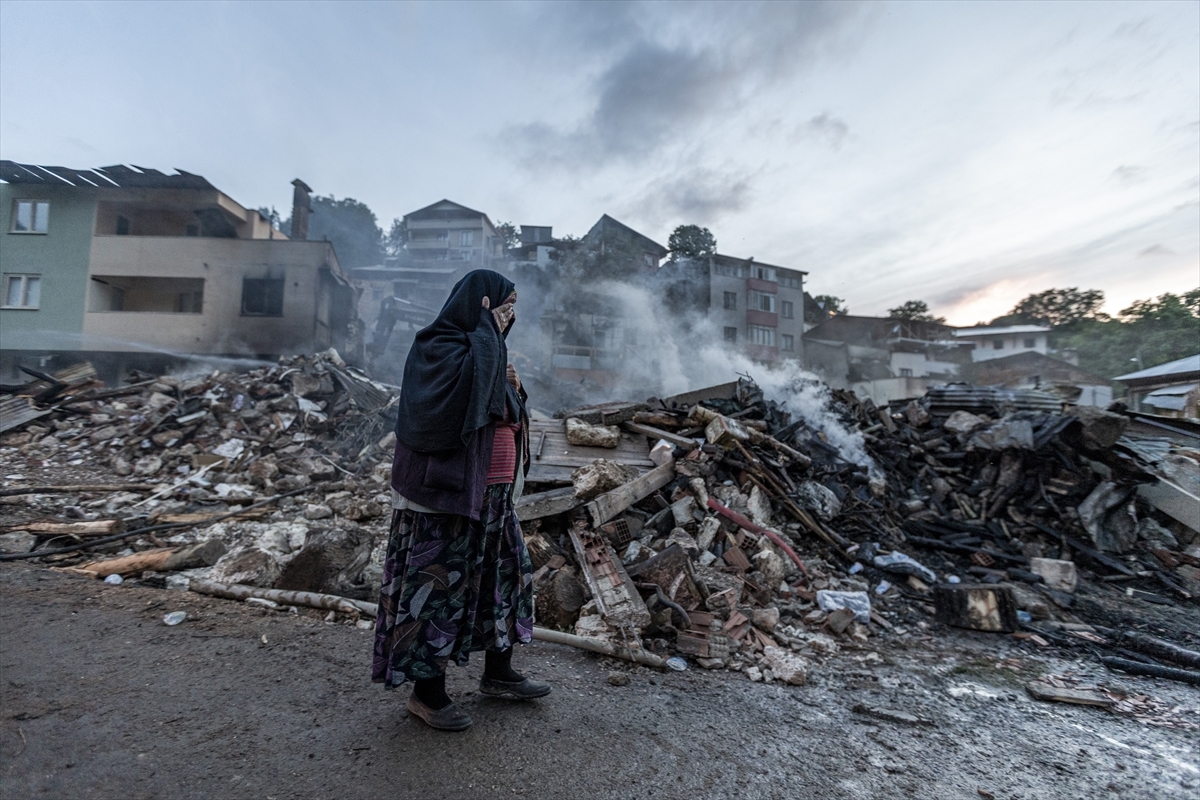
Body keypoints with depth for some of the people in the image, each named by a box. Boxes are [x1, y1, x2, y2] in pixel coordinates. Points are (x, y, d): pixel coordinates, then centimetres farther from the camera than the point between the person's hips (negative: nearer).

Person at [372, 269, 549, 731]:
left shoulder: (483, 350, 13)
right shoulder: (437, 348, -13)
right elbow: (470, 381, -35)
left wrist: (511, 390, 0)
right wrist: (486, 326, -20)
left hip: (489, 495, 9)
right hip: (446, 495, -9)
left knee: (505, 573, 16)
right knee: (441, 584, 4)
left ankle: (498, 674, 34)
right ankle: (426, 693, 25)